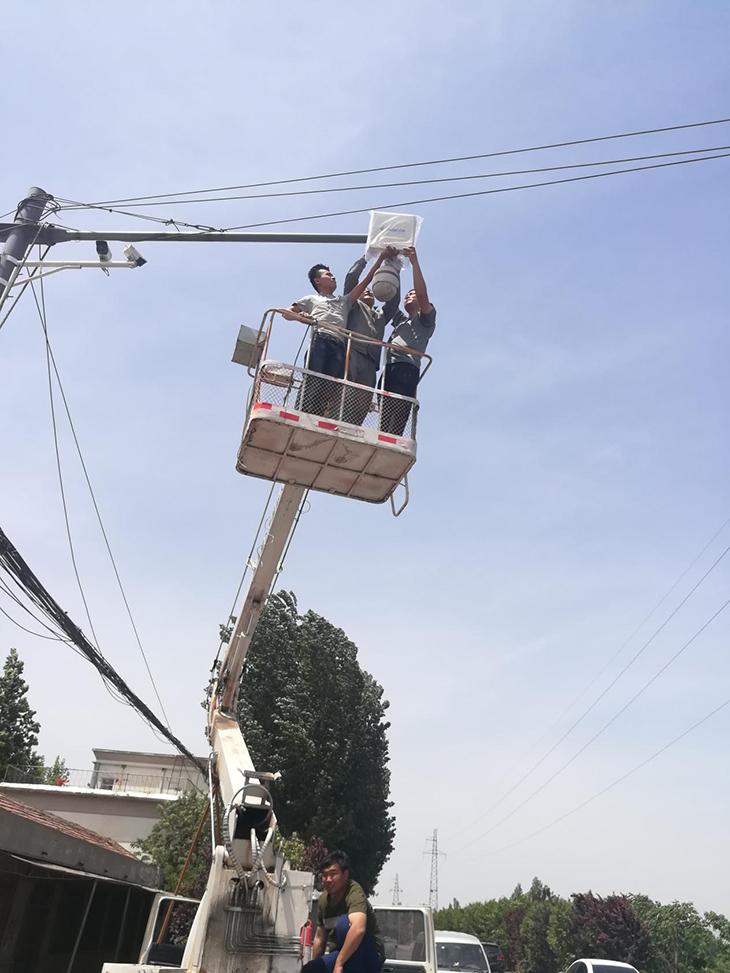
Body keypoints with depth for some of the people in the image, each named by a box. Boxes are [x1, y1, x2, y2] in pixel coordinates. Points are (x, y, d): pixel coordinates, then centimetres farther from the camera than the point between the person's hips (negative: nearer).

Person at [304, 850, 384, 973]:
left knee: (344, 921, -30)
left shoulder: (354, 891, -22)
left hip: (369, 959, -7)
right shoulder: (324, 899, 2)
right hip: (341, 957, 7)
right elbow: (320, 937, 14)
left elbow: (358, 928, -40)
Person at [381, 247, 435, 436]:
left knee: (396, 425, -23)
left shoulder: (426, 319, 19)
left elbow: (422, 294, 1)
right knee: (385, 422, -7)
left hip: (406, 369, -7)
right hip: (388, 370, 7)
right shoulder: (401, 320, 38)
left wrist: (415, 262, -2)